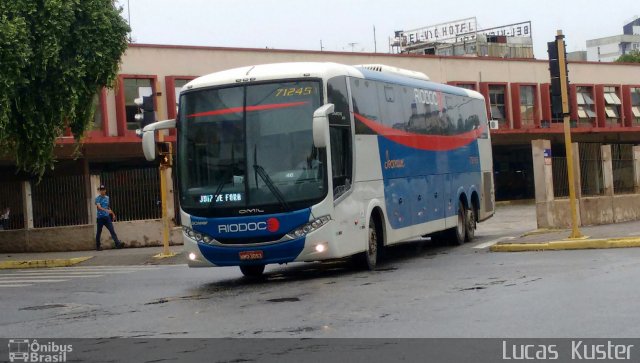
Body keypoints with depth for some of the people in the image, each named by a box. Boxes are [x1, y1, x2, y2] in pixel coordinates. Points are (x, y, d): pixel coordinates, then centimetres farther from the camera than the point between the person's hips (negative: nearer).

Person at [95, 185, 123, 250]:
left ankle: (118, 243, -15)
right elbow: (99, 207, -21)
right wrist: (107, 210, -36)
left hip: (107, 217, 4)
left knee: (112, 230, -7)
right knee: (99, 232, 4)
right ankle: (98, 246, 13)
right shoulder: (98, 198, -5)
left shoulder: (107, 198, 13)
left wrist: (113, 214, 28)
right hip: (100, 217, -4)